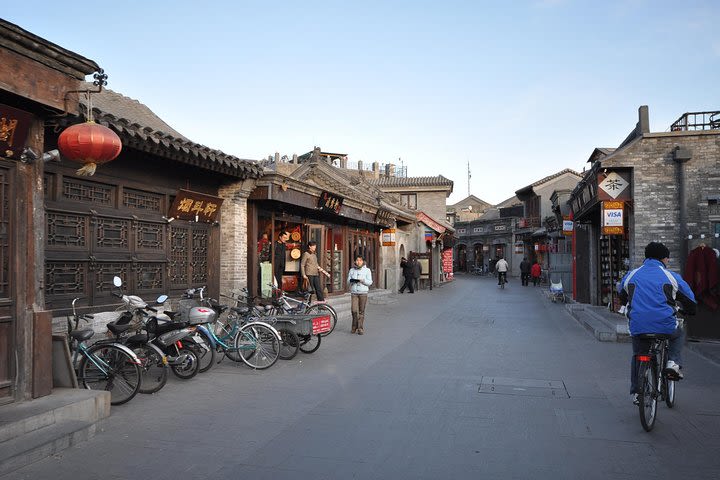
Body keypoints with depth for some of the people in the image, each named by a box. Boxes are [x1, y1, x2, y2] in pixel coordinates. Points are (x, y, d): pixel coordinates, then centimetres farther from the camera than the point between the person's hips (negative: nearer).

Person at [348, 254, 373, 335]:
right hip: (354, 293, 1)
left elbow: (370, 282, 0)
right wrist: (351, 281, -12)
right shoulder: (352, 270, 11)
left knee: (361, 311, -1)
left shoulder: (367, 270, 5)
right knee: (354, 310, -8)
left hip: (363, 293, -1)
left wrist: (362, 280, -18)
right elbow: (348, 281, 11)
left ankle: (360, 328, 6)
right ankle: (354, 327, 8)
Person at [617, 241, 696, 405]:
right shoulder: (671, 277, 3)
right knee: (679, 335, 33)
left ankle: (636, 392, 24)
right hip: (665, 325, -2)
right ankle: (673, 362, 13)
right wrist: (689, 311, 36)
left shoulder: (631, 275, 9)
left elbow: (622, 296, 27)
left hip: (637, 326, 2)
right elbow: (690, 300, 13)